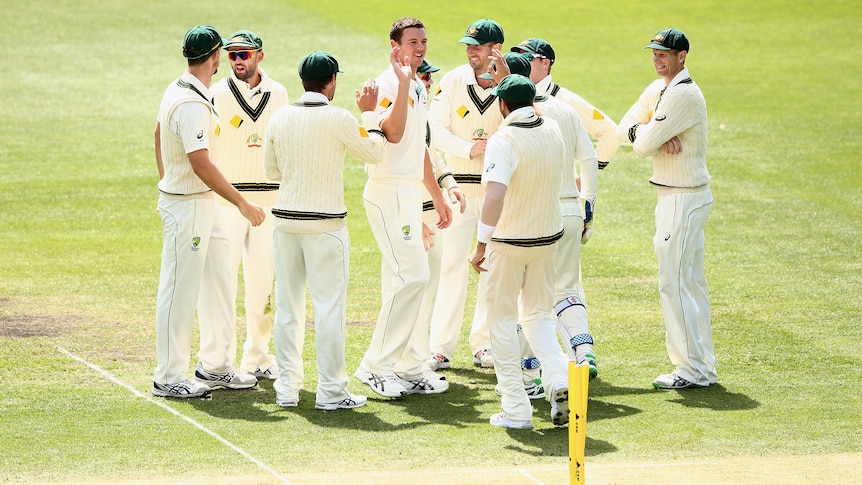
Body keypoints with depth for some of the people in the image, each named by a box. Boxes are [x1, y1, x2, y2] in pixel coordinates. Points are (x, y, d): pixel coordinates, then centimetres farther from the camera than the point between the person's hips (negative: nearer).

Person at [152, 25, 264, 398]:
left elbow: (159, 135, 23)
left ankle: (215, 366, 23)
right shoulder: (193, 104, -23)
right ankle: (168, 378, 4)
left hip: (205, 203, 10)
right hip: (187, 206, -10)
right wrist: (242, 203, -26)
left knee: (219, 283, 15)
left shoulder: (176, 91, 8)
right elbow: (200, 163, -30)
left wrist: (166, 184, 32)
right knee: (181, 290, -3)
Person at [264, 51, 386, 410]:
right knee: (330, 306, -1)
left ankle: (287, 387, 13)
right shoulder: (339, 119, -10)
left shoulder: (280, 118, 3)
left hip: (286, 219, 5)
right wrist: (369, 112, 14)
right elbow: (374, 152, 3)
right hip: (325, 222, -5)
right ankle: (331, 391, -1)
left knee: (287, 305, 10)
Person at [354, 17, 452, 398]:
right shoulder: (386, 84, -13)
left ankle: (402, 367, 16)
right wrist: (404, 82, -33)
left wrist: (437, 196, 28)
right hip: (388, 191, -10)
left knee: (402, 281, 11)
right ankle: (377, 365, -11)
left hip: (411, 192, 10)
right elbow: (393, 132, -30)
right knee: (412, 276, -16)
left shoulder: (419, 89, 16)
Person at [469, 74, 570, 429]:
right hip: (548, 238, 6)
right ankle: (559, 378, -4)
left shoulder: (504, 140, -21)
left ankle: (516, 410, 4)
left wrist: (481, 244, -30)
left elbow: (495, 194, -33)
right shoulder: (553, 131, -1)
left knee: (502, 319, 6)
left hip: (509, 240, -6)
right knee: (537, 313, 20)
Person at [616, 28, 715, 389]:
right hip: (672, 197, 10)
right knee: (691, 283, 13)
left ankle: (691, 369, -4)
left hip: (684, 198, -10)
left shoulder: (682, 94, -19)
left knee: (674, 282, -8)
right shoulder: (658, 89, 12)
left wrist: (645, 135, 2)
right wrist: (658, 137, -12)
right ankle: (703, 367, 19)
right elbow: (624, 129, 6)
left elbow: (643, 145, -21)